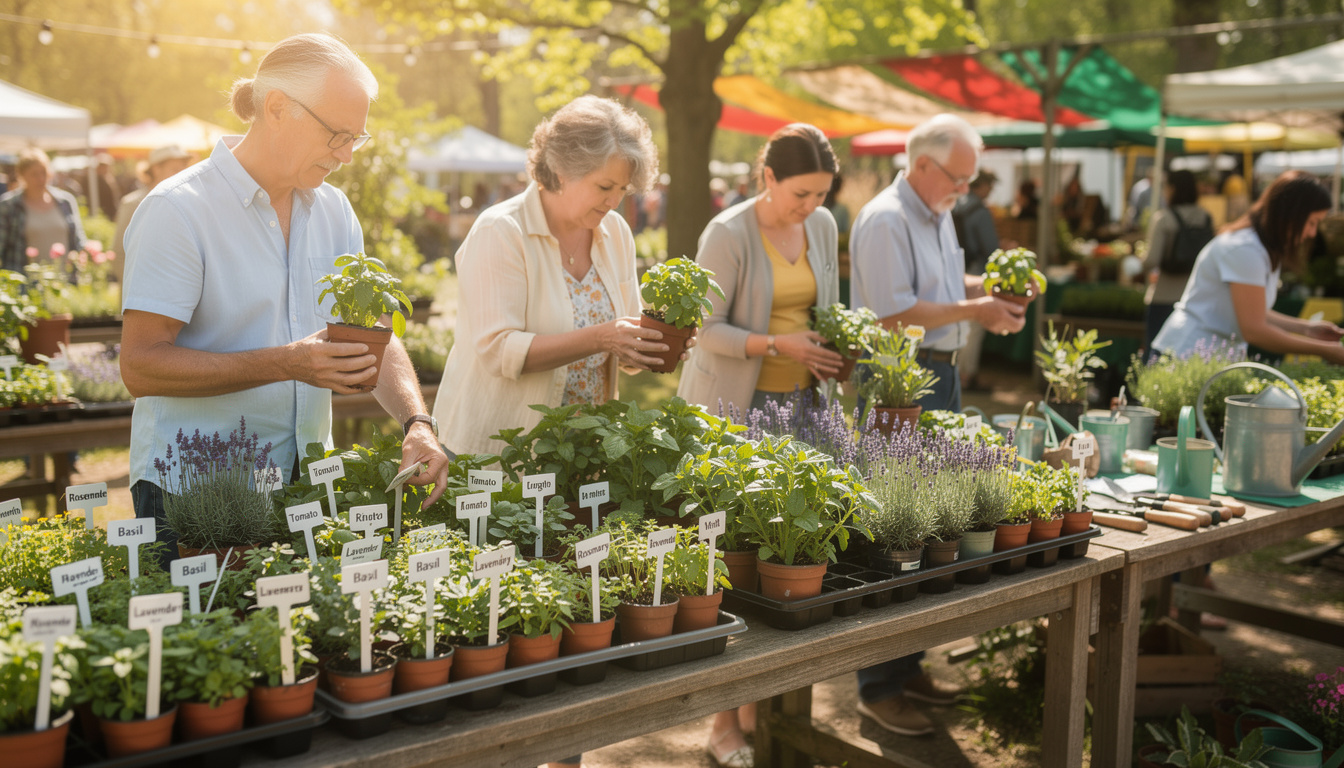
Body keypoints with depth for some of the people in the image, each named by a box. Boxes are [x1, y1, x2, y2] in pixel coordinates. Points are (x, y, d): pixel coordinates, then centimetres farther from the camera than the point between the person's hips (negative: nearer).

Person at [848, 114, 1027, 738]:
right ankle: (878, 687, 4)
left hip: (939, 376, 10)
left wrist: (991, 287, 9)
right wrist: (974, 310, -16)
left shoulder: (939, 215, 16)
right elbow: (895, 313, -22)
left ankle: (906, 666, 27)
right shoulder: (886, 221, -15)